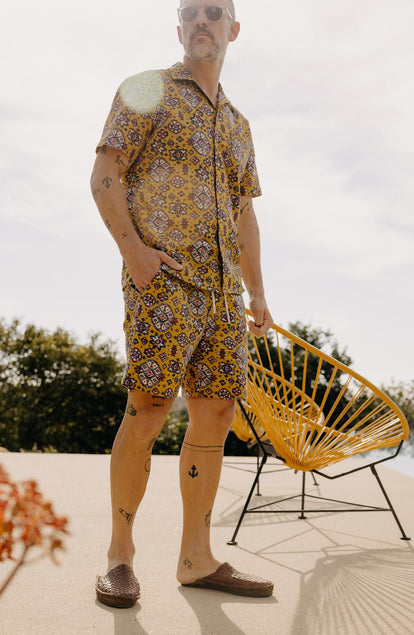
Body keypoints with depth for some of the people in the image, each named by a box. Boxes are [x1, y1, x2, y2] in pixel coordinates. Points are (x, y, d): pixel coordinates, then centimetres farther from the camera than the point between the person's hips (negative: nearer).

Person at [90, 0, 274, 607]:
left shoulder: (237, 124, 24)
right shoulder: (145, 91, 8)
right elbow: (104, 176, -1)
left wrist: (258, 293, 17)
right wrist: (132, 247, -15)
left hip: (223, 288, 6)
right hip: (163, 277, -6)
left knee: (215, 413, 3)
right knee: (149, 410, -10)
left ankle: (197, 557, 11)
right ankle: (120, 552, 5)